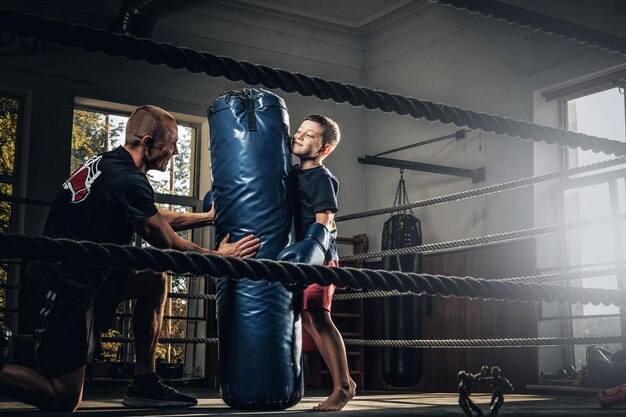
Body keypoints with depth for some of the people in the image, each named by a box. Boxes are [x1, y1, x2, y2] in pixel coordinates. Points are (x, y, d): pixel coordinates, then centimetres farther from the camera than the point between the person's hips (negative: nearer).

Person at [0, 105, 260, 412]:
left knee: (155, 281, 13)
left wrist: (208, 217, 21)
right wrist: (218, 257, 4)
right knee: (64, 401, -1)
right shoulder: (130, 182, -21)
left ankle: (144, 384, 16)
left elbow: (157, 218, 21)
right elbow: (169, 247, -10)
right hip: (63, 292, -10)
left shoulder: (106, 163, 9)